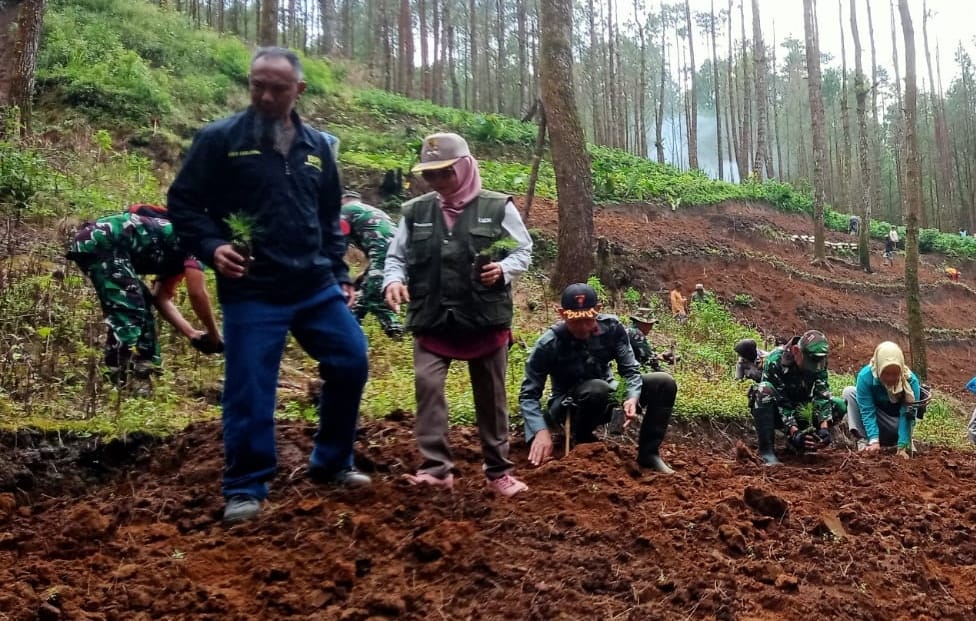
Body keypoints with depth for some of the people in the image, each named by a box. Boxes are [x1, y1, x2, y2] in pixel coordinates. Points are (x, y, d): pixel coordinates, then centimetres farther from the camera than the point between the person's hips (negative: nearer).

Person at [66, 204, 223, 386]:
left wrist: (192, 334, 12)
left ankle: (141, 373, 16)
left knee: (141, 307, 14)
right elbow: (197, 293, -10)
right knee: (128, 314, -13)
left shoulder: (176, 253, 24)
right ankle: (118, 384, -16)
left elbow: (162, 298, 19)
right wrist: (215, 336, 0)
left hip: (90, 243, 11)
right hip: (101, 243, -11)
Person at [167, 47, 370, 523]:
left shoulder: (317, 146, 11)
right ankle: (245, 488, 16)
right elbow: (183, 202, -2)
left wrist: (339, 274, 14)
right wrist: (211, 246, -18)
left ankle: (331, 462, 27)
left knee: (351, 363, 8)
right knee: (249, 390, -2)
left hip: (316, 286, 5)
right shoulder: (220, 139, -4)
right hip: (251, 292, -5)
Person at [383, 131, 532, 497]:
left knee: (491, 395, 9)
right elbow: (396, 256, 10)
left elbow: (524, 251, 4)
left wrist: (503, 270, -15)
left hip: (486, 319, -1)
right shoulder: (415, 212, 6)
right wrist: (394, 280, -11)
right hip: (432, 321, 1)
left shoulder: (498, 207, -1)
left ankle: (498, 471, 22)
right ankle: (436, 468, -9)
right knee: (427, 384, -15)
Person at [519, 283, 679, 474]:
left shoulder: (612, 327, -15)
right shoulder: (549, 344, -24)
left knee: (664, 383, -12)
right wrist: (541, 431, -35)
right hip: (569, 408, -4)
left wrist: (632, 398, -33)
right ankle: (582, 441, -10)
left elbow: (630, 370, -12)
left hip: (605, 401, 4)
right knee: (597, 389, -38)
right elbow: (528, 395, -20)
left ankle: (648, 453, -7)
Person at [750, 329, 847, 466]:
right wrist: (794, 432, -42)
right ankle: (766, 450, -33)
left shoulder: (818, 363, -13)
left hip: (798, 411, 5)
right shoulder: (775, 361, -28)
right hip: (773, 413, -5)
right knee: (765, 389, -37)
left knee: (840, 406, -14)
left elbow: (822, 395, -21)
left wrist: (824, 428, -35)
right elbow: (781, 402, -31)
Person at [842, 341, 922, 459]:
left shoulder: (911, 381, -25)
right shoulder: (865, 376, -27)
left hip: (895, 425, 0)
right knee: (849, 392, -22)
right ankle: (863, 441, -25)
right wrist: (874, 441, -36)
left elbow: (907, 417, -26)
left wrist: (902, 447, -33)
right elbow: (868, 412, -27)